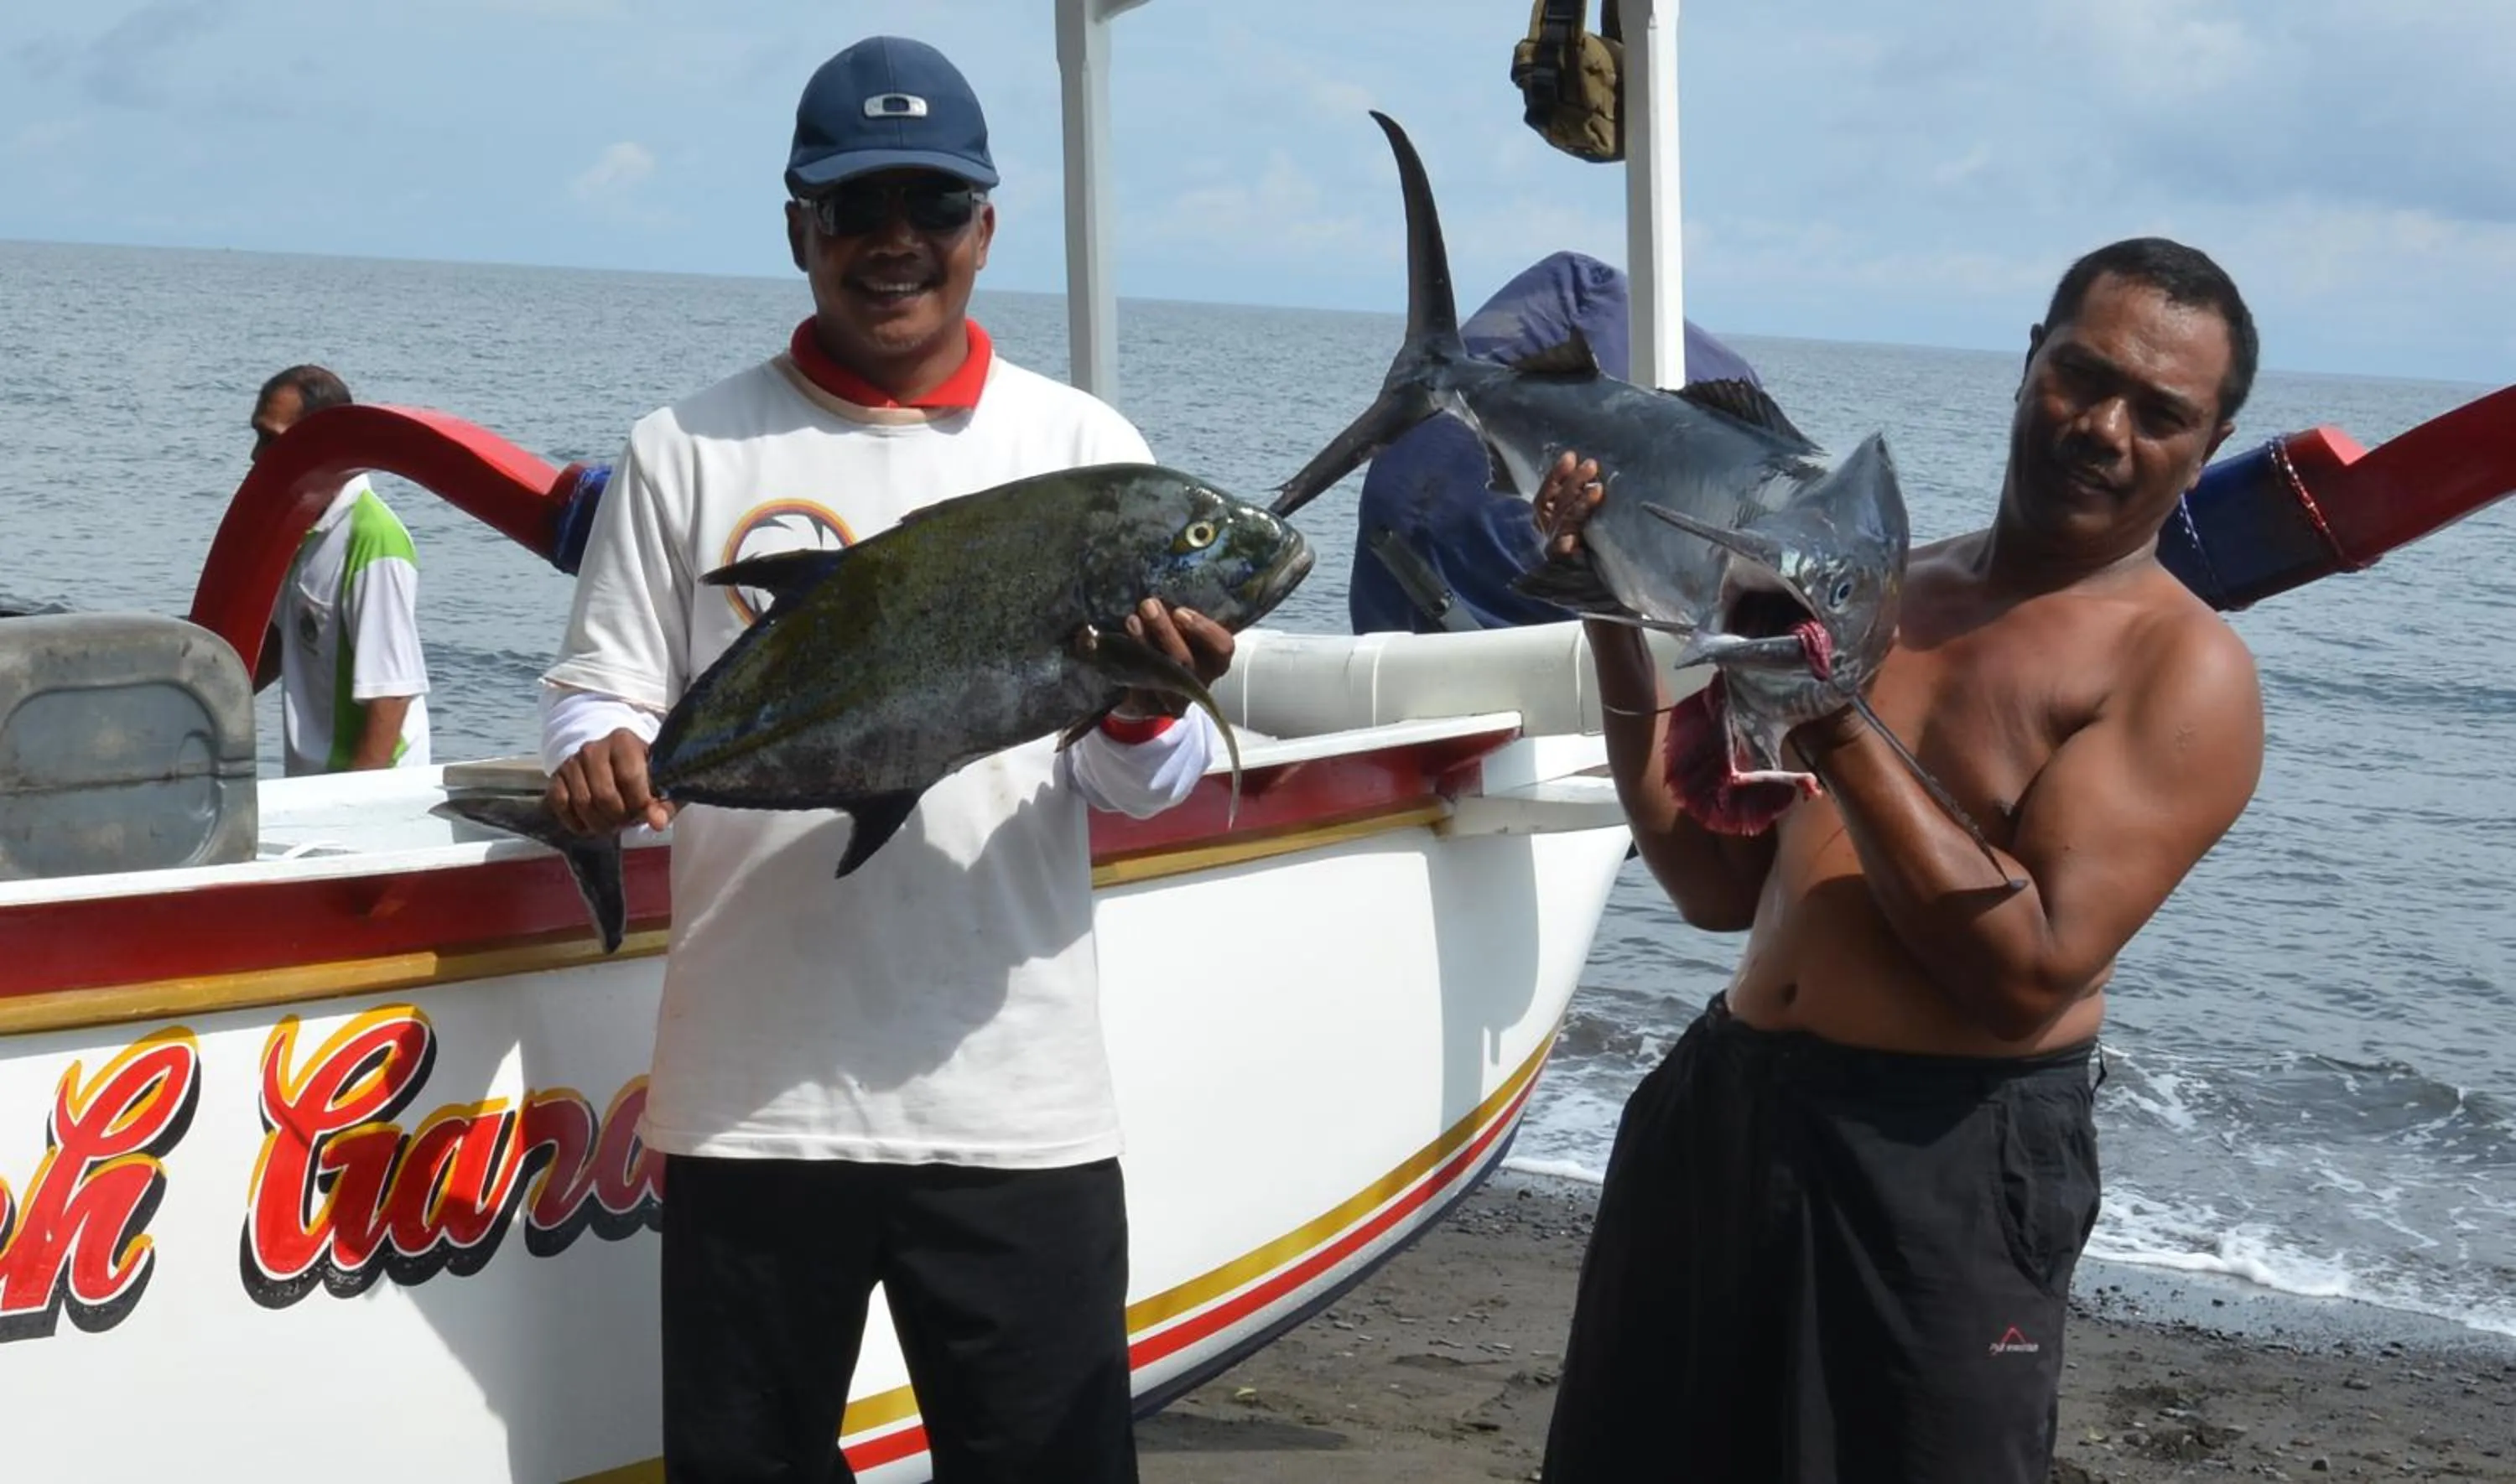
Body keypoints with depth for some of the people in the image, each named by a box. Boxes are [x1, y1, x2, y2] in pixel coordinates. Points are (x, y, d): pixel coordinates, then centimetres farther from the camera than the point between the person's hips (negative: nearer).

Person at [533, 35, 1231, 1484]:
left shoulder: (1084, 446, 6)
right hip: (751, 1098, 0)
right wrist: (600, 762, -17)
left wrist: (1147, 713, -19)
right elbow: (599, 696, 6)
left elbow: (1152, 789, 4)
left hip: (1022, 1103, 0)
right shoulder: (687, 450, 5)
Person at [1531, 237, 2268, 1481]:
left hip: (1947, 1163, -6)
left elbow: (2028, 978, -19)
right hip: (1719, 1111, 6)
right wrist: (1621, 636, 1)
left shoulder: (2183, 671, -8)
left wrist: (1844, 731, -22)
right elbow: (1723, 887, 9)